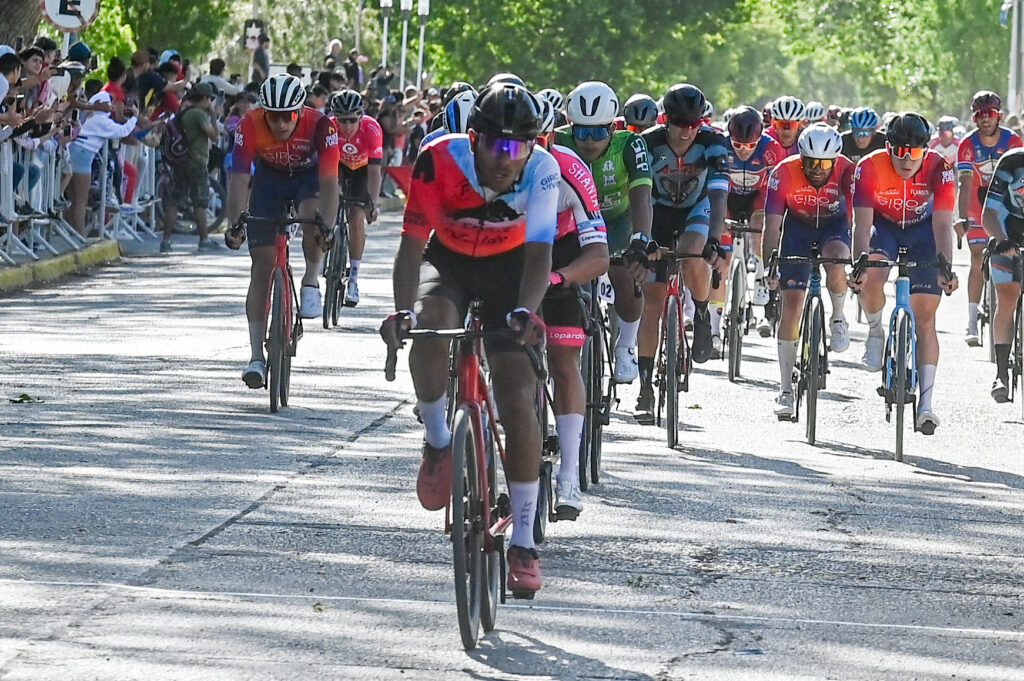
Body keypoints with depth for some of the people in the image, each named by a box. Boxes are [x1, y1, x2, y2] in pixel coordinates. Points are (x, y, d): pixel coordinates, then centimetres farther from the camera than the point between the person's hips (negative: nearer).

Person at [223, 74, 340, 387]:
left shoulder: (320, 125, -32)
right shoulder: (251, 126, -30)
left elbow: (329, 181, -36)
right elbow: (239, 178, -34)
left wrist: (325, 225, -49)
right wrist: (235, 225, -47)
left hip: (309, 176, -1)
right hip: (270, 178, 1)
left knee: (313, 217, -36)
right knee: (262, 266, -8)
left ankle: (311, 284, -9)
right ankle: (257, 357, -8)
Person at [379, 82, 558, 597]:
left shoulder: (542, 171, -28)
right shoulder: (439, 161, -30)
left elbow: (538, 253, -30)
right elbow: (412, 244, -27)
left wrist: (525, 311, -49)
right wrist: (403, 310, -42)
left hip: (508, 268, 0)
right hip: (448, 260, 0)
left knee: (517, 397, -10)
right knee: (429, 328, -35)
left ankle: (523, 542, -1)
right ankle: (438, 443, -9)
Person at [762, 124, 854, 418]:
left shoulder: (847, 172, -28)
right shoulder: (784, 173, -28)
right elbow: (771, 225, -27)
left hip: (833, 224, -1)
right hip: (798, 225, 1)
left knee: (835, 263, -35)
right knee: (791, 302, -7)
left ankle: (838, 319, -3)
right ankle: (785, 390, -1)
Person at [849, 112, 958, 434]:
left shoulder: (939, 169, -28)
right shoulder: (870, 167, -29)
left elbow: (942, 225, -32)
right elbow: (862, 223, -33)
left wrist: (946, 269, -46)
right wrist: (859, 264, -48)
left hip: (922, 229, 0)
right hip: (884, 225, 0)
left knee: (925, 317, -6)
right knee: (871, 279, -32)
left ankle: (926, 402, -6)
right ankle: (875, 333, 1)